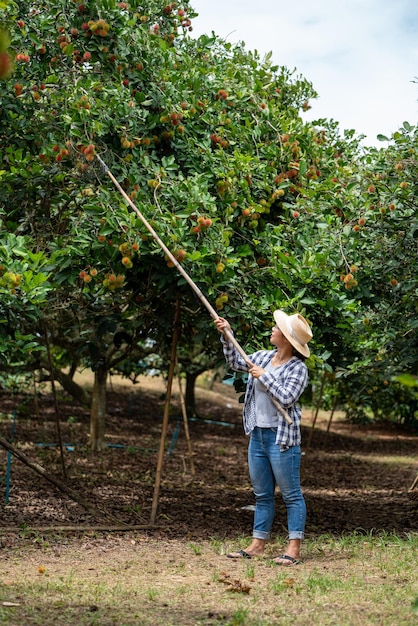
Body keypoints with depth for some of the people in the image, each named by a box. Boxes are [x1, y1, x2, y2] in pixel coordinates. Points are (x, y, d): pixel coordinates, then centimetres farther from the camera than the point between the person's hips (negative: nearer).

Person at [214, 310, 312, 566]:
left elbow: (286, 398, -22)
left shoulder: (298, 368, -13)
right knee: (262, 494, 14)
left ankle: (294, 549, -1)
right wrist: (227, 334, 13)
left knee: (291, 494, -2)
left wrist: (264, 376, -16)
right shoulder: (263, 357, 8)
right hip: (258, 435, 8)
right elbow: (236, 362, 22)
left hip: (282, 438, -8)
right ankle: (258, 544, 20)